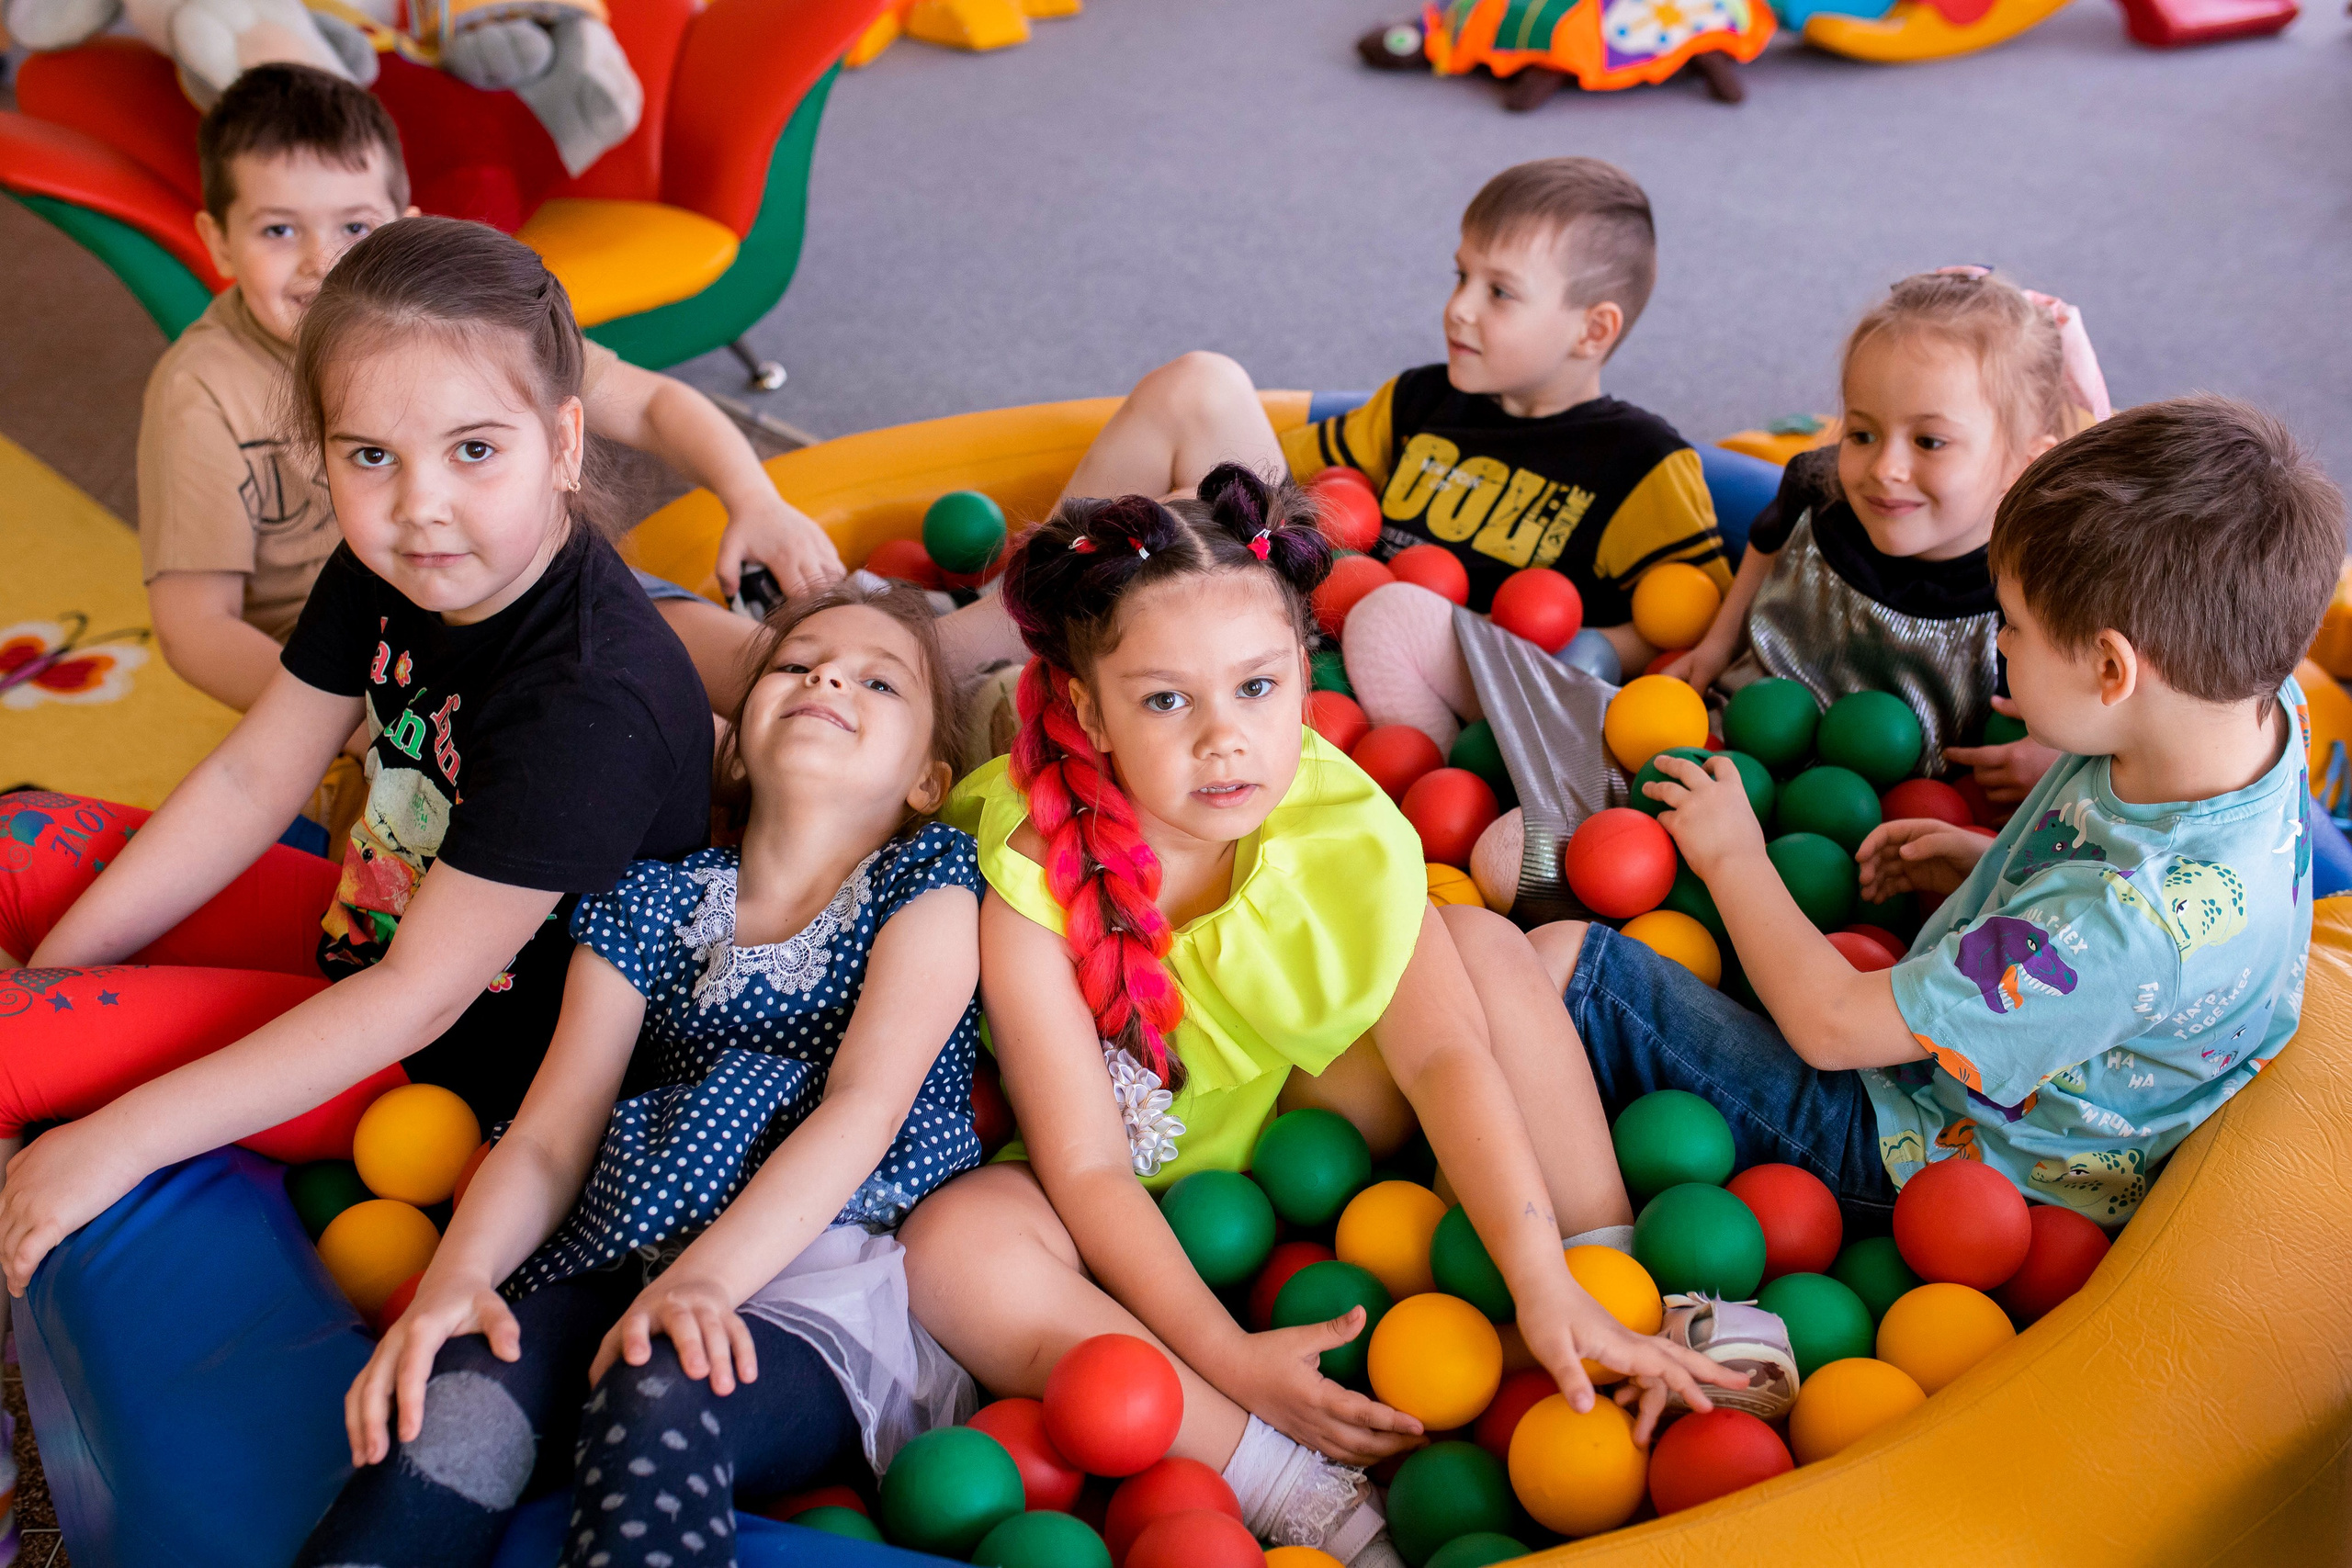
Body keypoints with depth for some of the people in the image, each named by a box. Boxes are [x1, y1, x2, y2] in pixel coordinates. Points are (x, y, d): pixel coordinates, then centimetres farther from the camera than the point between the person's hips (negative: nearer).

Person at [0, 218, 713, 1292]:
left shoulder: (592, 702, -34)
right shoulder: (385, 569, -8)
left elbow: (420, 997, -29)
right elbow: (249, 782, 1)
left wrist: (122, 1138, -26)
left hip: (464, 1060, -8)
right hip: (370, 924, 8)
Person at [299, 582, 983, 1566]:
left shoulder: (930, 880, 8)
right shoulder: (652, 903, 19)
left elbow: (866, 1106, -7)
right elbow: (551, 1136, 9)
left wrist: (705, 1278, -22)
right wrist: (457, 1276, -13)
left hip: (838, 1276, -3)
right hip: (636, 1255, 3)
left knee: (662, 1396, -36)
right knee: (460, 1387, -30)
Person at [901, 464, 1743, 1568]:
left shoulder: (1343, 825, -18)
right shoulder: (1031, 885, -28)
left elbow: (1441, 1053, -23)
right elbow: (1088, 1168, -26)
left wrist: (1545, 1289, -32)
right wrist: (1226, 1358, -34)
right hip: (1138, 1215, -3)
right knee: (953, 1247, -34)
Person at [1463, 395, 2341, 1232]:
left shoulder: (2127, 921, -38)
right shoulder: (2263, 708, -11)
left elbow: (1832, 1025, -28)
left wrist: (1734, 858, -13)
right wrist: (1992, 867, 2)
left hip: (1910, 1156, -9)